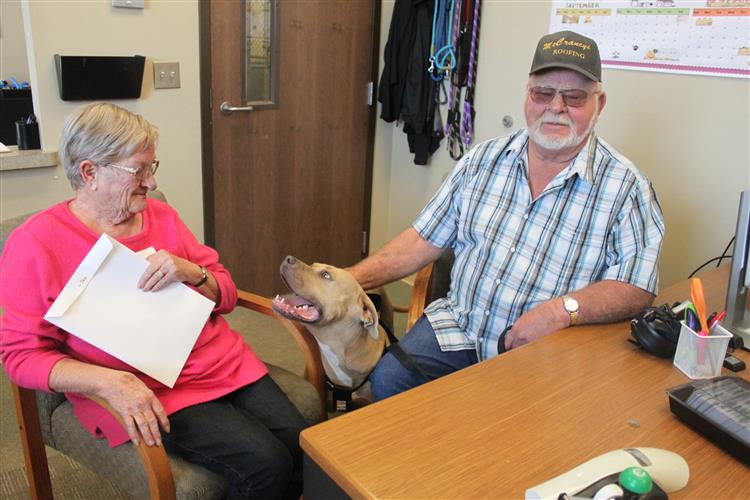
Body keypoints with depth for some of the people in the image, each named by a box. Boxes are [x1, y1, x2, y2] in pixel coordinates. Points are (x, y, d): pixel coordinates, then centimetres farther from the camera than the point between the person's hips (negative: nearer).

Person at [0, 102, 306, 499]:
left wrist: (190, 272, -13)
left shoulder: (162, 216, 7)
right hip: (145, 391, -5)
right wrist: (110, 382, -23)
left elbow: (226, 297, 10)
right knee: (265, 464, -21)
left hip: (224, 363, 5)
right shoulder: (34, 243, -6)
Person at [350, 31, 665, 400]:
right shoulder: (483, 160, 6)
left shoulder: (624, 186, -5)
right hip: (458, 328, 3)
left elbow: (637, 287, -11)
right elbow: (424, 240, 7)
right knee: (387, 380, -17)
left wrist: (563, 309, -27)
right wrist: (352, 278, -4)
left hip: (546, 354, -2)